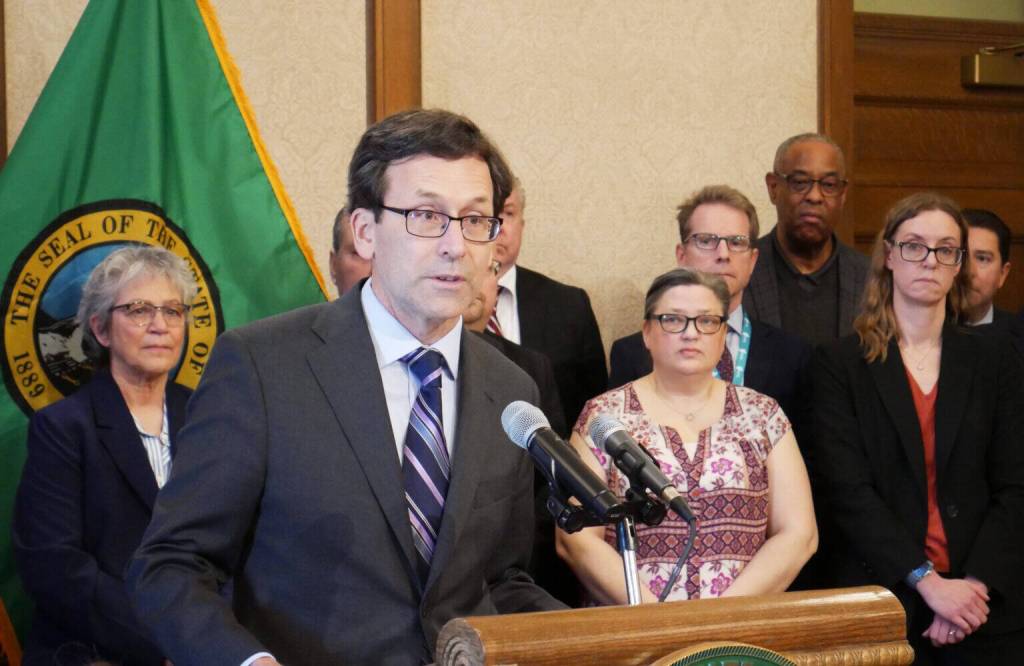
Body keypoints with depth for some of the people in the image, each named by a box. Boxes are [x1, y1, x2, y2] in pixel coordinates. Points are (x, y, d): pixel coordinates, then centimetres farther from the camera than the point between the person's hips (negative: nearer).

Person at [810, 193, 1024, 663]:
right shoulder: (839, 364, 0)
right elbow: (846, 488, -9)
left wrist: (976, 584, -12)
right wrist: (927, 581, -16)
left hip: (981, 609, 2)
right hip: (882, 602, -2)